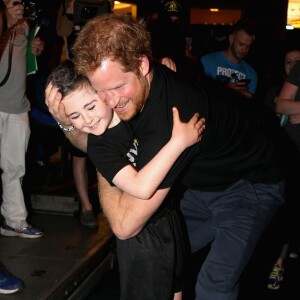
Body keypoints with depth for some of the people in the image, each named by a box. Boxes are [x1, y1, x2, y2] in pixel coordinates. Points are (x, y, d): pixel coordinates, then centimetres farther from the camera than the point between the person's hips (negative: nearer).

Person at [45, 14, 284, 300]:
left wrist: (104, 166, -17)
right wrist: (68, 124, -19)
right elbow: (95, 144, 3)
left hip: (249, 185, -7)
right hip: (201, 183, 8)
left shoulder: (174, 115, -39)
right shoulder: (129, 90, -15)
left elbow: (125, 225, -34)